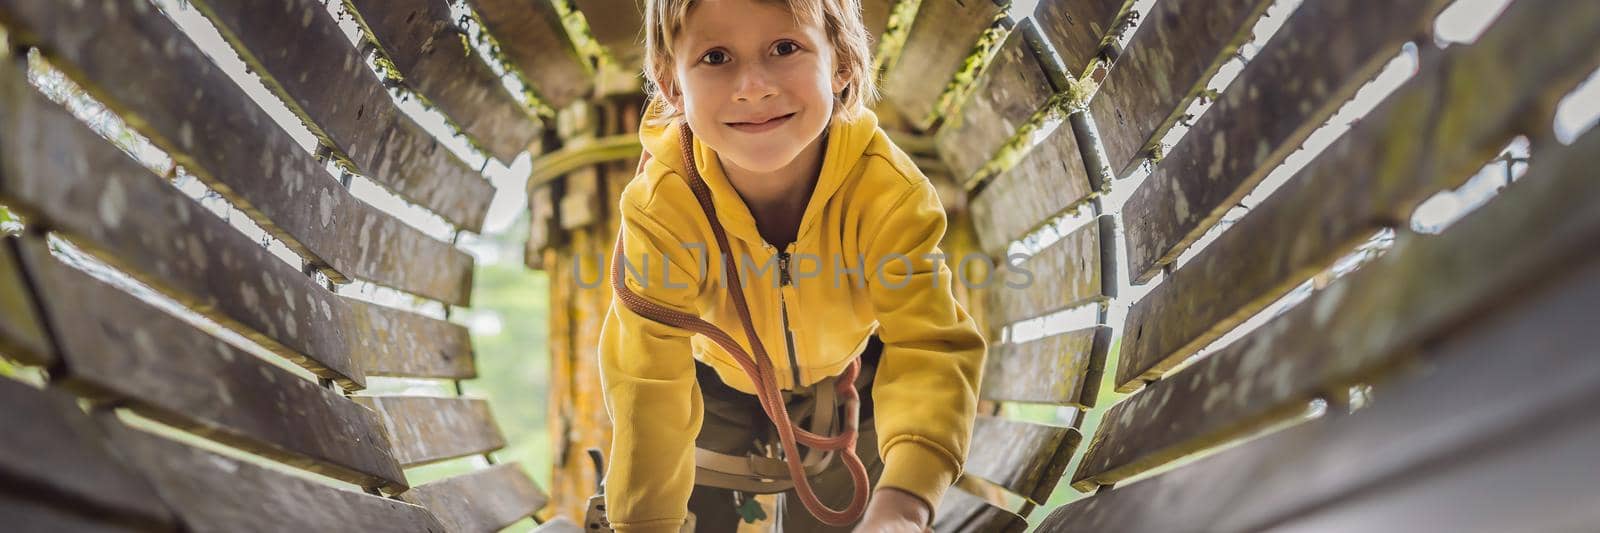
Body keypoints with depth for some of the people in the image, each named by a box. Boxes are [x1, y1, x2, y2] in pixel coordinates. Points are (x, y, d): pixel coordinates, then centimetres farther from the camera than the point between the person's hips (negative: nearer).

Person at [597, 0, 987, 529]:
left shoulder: (886, 188, -36)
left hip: (844, 374, 1)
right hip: (716, 380, 0)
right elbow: (650, 386, -33)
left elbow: (928, 348, -41)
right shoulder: (660, 207, -36)